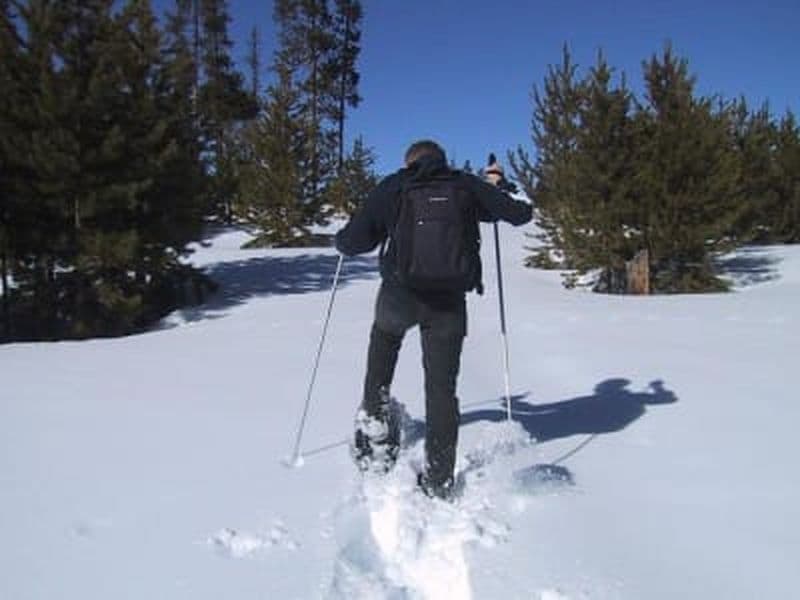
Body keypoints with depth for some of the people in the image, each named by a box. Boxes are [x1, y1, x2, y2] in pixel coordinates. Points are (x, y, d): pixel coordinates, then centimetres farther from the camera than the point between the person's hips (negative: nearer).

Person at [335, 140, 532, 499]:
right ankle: (438, 482, 14)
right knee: (442, 389, 10)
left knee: (384, 334, 34)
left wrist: (344, 237, 25)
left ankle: (375, 416, 27)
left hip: (400, 294, 0)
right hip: (449, 301, 1)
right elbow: (520, 213, 12)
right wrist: (498, 187, 30)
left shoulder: (392, 187, 7)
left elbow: (351, 243, 2)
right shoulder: (466, 186, 10)